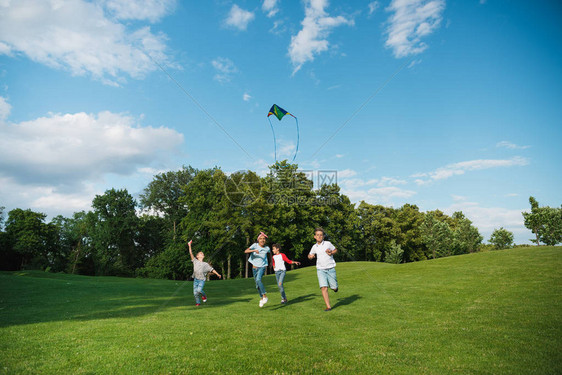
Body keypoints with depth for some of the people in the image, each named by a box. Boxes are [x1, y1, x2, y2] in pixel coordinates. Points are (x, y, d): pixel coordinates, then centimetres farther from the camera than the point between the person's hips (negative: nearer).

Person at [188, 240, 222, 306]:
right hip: (196, 279, 1)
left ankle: (204, 295, 10)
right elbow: (191, 253, -5)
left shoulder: (205, 264, 4)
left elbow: (212, 269, 5)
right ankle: (198, 302, 22)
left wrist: (218, 274, -3)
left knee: (199, 290, -21)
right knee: (195, 292, 0)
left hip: (202, 279, -1)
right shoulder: (195, 261, 3)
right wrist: (189, 246, -13)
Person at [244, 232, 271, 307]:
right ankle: (261, 298, 31)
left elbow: (269, 254, 21)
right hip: (254, 267, 2)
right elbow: (246, 251, -21)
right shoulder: (255, 245, -8)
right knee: (257, 285, 11)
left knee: (258, 280, -29)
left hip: (262, 267, -2)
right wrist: (254, 250, -35)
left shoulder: (267, 248, -4)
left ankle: (265, 296, -22)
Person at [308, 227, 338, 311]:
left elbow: (335, 250, 12)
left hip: (330, 269, -1)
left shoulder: (328, 243, -3)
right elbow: (310, 255, 19)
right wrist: (310, 256, -4)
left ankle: (335, 286, 40)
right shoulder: (314, 247, 4)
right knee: (324, 288, -13)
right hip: (320, 269, 1)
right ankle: (328, 306, -6)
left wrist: (331, 253, -9)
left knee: (334, 288, 3)